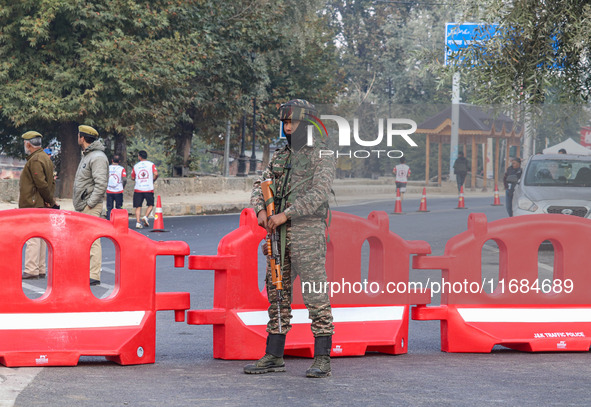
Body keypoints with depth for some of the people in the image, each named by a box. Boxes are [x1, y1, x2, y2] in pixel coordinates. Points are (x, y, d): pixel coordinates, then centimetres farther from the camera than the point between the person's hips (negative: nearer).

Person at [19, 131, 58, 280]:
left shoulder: (35, 161, -16)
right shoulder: (46, 158, 16)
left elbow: (41, 183, -21)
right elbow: (51, 181, 18)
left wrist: (50, 200, -11)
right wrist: (50, 200, 10)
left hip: (33, 205, -10)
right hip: (43, 205, 10)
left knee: (32, 238, -10)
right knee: (41, 237, 12)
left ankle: (31, 270, -11)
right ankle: (41, 270, 15)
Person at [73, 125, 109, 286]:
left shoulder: (98, 157, -14)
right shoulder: (86, 156, 19)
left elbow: (101, 184, -21)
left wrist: (89, 204, -20)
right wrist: (80, 204, 16)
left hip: (91, 207, -11)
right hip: (82, 207, 11)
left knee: (92, 241, -11)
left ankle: (94, 276, -12)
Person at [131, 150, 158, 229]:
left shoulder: (136, 166, 7)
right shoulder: (151, 164, 2)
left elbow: (132, 177, 10)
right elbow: (156, 174, -10)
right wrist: (153, 180, 7)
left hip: (138, 189, 1)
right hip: (149, 189, -1)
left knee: (138, 207, 4)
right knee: (150, 205, 13)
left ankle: (138, 222, -8)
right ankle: (146, 217, -9)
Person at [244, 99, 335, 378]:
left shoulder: (323, 156, -5)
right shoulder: (280, 156, 17)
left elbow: (319, 193, -17)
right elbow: (260, 186, 12)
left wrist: (285, 214, -21)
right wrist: (261, 211, -9)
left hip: (308, 232, -7)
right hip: (279, 233, 7)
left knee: (315, 294, -7)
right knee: (277, 294, 8)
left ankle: (322, 360, -4)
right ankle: (273, 357, 14)